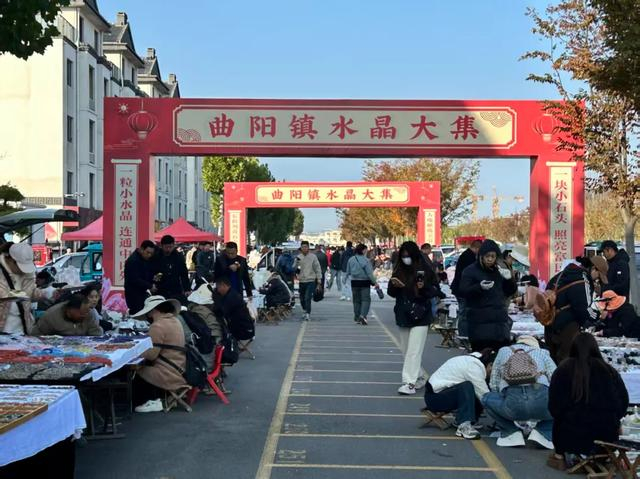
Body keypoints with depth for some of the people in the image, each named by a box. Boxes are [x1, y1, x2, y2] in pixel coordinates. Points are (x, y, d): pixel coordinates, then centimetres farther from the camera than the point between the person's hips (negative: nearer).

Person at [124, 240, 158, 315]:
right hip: (134, 294, -8)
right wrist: (150, 286, -22)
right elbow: (135, 279, -22)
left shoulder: (148, 259, 9)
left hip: (143, 292, 8)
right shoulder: (132, 260, -17)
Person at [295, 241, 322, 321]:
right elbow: (294, 269, 3)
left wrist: (319, 280, -2)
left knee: (308, 298, -14)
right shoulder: (298, 257, 5)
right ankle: (304, 311, 35)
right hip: (301, 281, 3)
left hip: (311, 281, -3)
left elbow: (317, 269, 2)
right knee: (302, 299, 13)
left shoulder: (313, 257, -1)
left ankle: (308, 314, -13)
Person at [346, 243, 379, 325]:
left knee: (356, 300, 15)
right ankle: (363, 315, -20)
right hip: (364, 282, -5)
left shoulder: (351, 260, 2)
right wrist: (375, 282, -9)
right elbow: (370, 273, -14)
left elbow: (348, 272, 9)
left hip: (354, 282, 5)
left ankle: (357, 317, 21)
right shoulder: (365, 260, -13)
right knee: (366, 299, -2)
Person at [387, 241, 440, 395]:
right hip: (403, 315, 5)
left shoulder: (426, 270, -5)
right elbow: (391, 292, 10)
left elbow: (436, 290, -1)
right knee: (406, 349, 11)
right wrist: (394, 285, -12)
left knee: (414, 351, -10)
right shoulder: (399, 271, 6)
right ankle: (420, 377, 25)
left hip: (420, 316, -5)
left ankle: (410, 382, -10)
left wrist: (424, 287, -20)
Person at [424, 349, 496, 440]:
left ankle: (460, 419, 9)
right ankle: (464, 426, -30)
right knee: (467, 387, -30)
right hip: (434, 396, -10)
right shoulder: (474, 367, -22)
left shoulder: (472, 360, 6)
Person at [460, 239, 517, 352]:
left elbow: (510, 291, 20)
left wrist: (509, 279, -1)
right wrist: (480, 287, -27)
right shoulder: (470, 270, -1)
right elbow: (463, 291, -10)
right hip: (480, 322, -5)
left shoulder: (498, 271, 15)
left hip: (499, 319, 5)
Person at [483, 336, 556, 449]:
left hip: (512, 402, 0)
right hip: (541, 401, 0)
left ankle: (512, 433, 16)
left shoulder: (503, 351, 31)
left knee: (487, 399, 30)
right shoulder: (542, 353, 28)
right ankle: (542, 432, 12)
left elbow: (493, 384, 32)